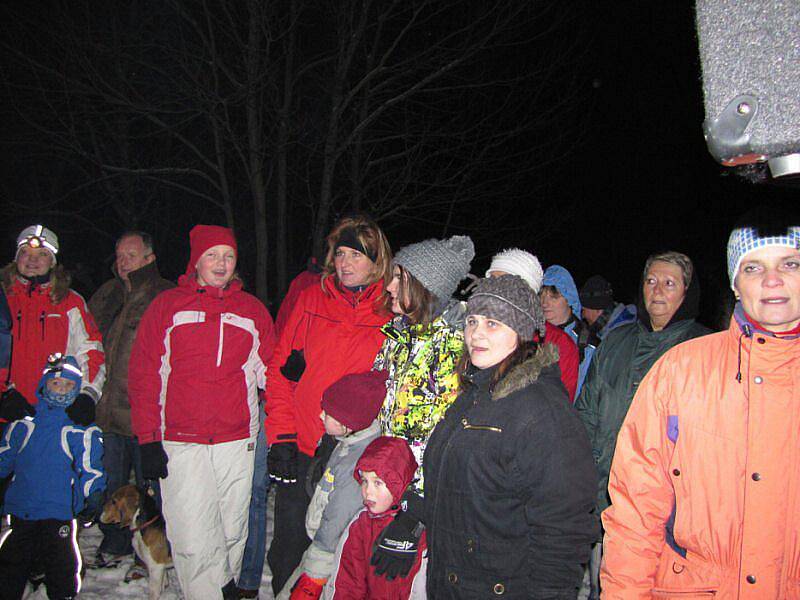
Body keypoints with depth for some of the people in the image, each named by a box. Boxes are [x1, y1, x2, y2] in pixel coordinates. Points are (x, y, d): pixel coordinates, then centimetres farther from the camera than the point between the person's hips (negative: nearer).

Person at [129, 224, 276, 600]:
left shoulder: (253, 311, 11)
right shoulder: (166, 306, 6)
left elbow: (268, 372, 18)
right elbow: (143, 377, 3)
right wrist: (148, 440, -3)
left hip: (237, 442, 2)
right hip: (180, 443, -2)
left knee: (232, 533, 10)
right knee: (192, 541, -7)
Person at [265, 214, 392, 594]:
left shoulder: (393, 313, -2)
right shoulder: (311, 300, 4)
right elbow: (281, 369, 4)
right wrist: (281, 436, -3)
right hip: (301, 450, 2)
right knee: (290, 545, 12)